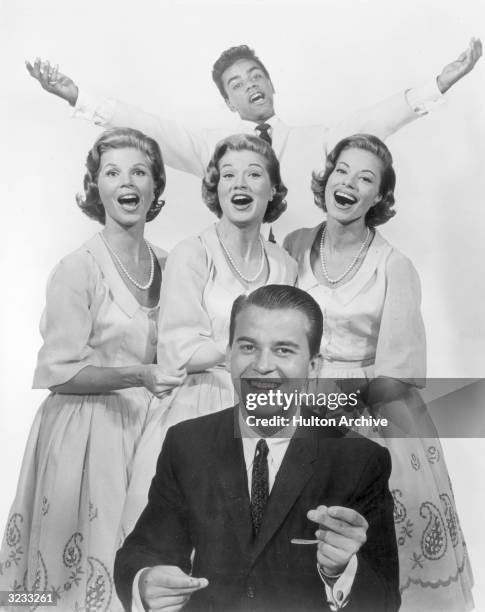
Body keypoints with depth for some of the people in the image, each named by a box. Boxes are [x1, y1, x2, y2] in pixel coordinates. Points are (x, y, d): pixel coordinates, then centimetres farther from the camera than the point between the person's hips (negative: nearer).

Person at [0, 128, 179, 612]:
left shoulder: (168, 264, 7)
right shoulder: (78, 269, -11)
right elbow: (57, 372, -12)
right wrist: (139, 377, -21)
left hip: (150, 428, 5)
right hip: (89, 434, -5)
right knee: (90, 569, 3)